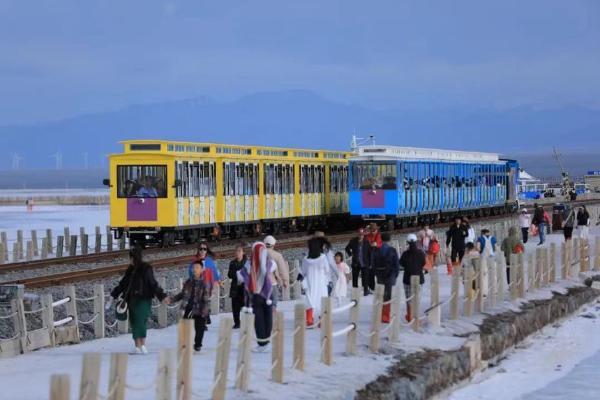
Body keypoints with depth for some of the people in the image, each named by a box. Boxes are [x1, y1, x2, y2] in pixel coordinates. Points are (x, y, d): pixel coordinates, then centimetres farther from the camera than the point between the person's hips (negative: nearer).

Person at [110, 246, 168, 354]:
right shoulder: (130, 270, 12)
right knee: (134, 323, 3)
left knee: (140, 322, -15)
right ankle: (138, 347, 4)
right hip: (132, 300, 6)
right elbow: (122, 284, 22)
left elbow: (153, 284, -9)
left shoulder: (146, 269, -7)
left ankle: (143, 345, -14)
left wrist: (162, 296, -17)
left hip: (143, 300, -6)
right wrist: (114, 295, 28)